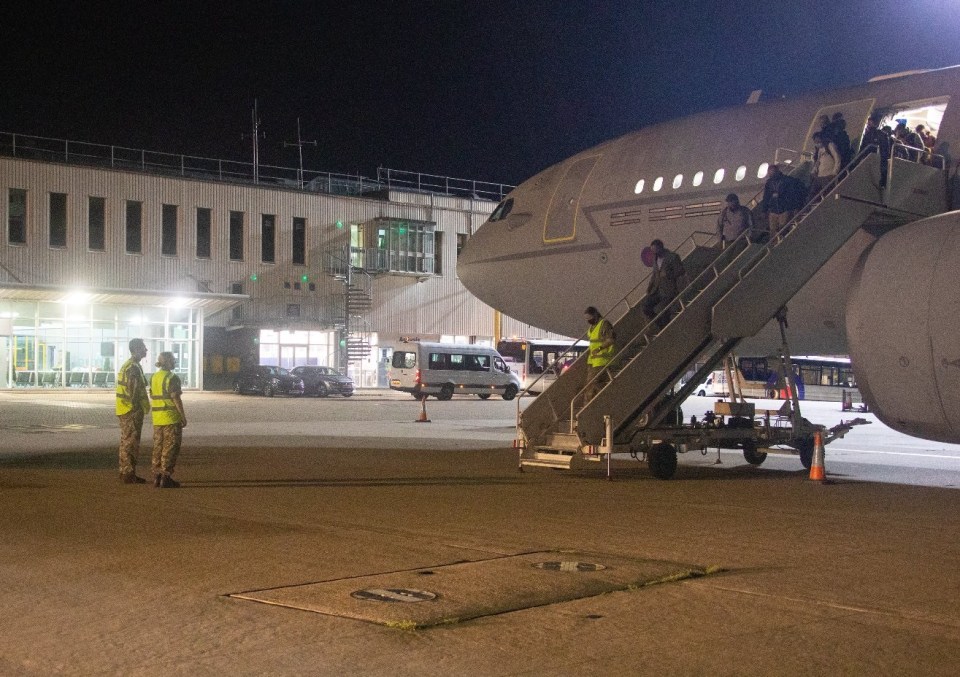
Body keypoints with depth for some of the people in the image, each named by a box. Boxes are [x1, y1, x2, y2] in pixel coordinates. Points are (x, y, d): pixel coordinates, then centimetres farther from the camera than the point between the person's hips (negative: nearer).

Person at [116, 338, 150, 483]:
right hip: (132, 411, -10)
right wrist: (138, 409, -18)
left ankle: (125, 472, 20)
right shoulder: (133, 367, -17)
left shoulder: (127, 365, 16)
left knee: (126, 442, 14)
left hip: (125, 411, 10)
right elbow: (134, 391, -21)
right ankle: (129, 475, -5)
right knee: (131, 444, -7)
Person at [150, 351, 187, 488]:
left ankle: (157, 477, 14)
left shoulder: (154, 377, 11)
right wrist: (183, 417, -10)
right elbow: (176, 399, -15)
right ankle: (165, 478, -3)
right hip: (171, 418, -7)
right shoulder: (172, 378, -13)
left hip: (157, 419, 7)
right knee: (170, 448, -2)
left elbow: (153, 396, 15)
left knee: (158, 447, 12)